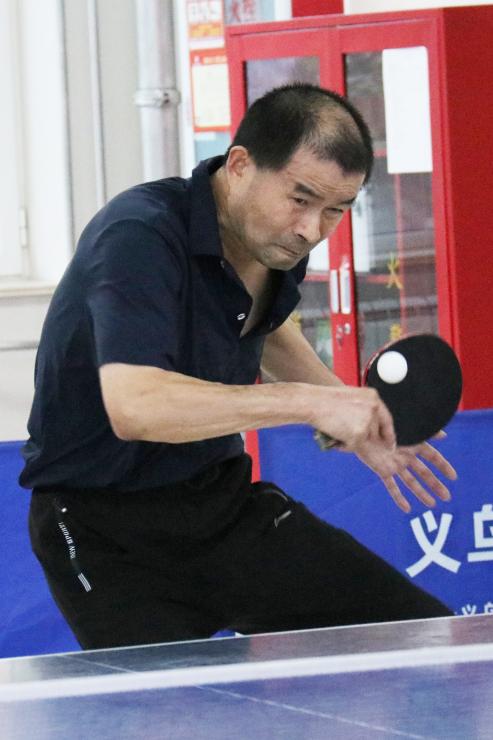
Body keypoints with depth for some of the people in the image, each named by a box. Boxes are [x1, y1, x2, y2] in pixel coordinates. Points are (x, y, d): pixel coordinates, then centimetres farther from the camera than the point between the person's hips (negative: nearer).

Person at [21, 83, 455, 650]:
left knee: (425, 638, -7)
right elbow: (133, 406, -42)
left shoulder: (281, 240, -1)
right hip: (106, 535, -6)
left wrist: (361, 421, 14)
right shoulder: (138, 236, -25)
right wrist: (308, 402, -42)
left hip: (224, 498, 6)